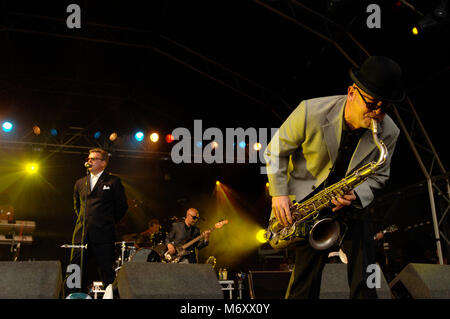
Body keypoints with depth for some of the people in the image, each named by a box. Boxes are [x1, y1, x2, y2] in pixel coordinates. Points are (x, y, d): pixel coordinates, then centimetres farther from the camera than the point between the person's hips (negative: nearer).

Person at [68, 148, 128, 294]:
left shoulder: (113, 181, 2)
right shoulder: (80, 183, 17)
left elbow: (122, 206, 5)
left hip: (103, 234, -4)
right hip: (81, 233, 5)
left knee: (107, 271, -2)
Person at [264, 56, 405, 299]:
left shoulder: (389, 133, -12)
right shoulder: (310, 112, -22)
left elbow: (379, 176, 1)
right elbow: (275, 152, -9)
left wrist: (356, 196, -20)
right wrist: (279, 194, -16)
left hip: (352, 204, 3)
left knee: (364, 283, -1)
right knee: (306, 281, -2)